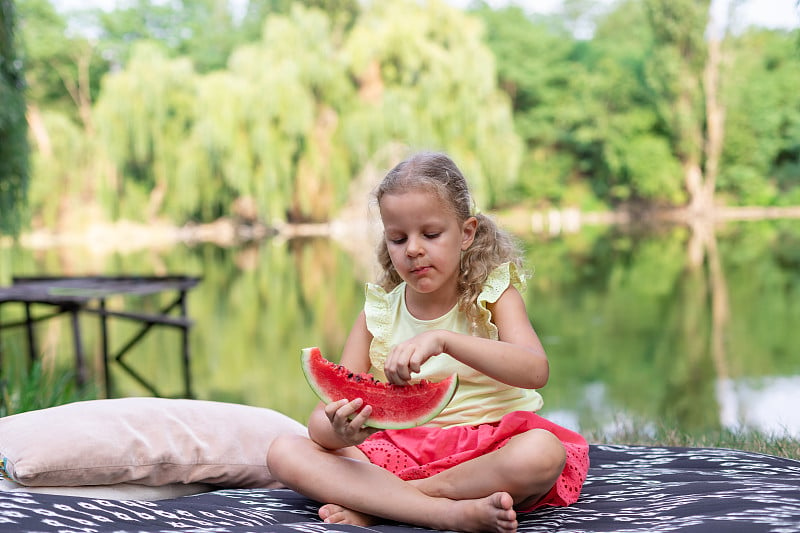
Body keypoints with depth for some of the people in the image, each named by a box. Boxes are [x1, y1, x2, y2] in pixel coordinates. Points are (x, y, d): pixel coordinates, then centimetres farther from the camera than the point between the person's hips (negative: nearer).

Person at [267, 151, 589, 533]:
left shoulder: (494, 294, -1)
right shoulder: (377, 313, 4)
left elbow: (536, 371, -21)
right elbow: (325, 414, -2)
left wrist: (443, 340, -35)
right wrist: (340, 431, -28)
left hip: (487, 451, -2)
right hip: (402, 452, 2)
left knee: (544, 452, -35)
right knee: (284, 453, -18)